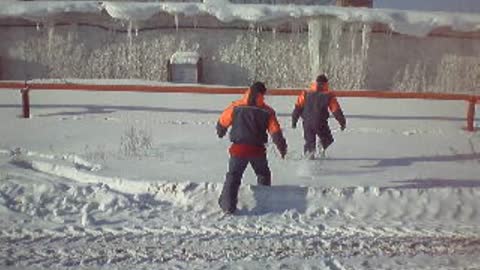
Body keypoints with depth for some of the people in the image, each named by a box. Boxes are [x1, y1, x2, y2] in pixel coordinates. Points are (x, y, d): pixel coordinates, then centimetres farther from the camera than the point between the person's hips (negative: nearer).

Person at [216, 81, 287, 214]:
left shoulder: (236, 107, -1)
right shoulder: (267, 111, -1)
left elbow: (222, 122, 10)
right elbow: (275, 131, -2)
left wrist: (220, 132, 32)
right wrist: (282, 147, 10)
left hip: (238, 148, -1)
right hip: (257, 149, 1)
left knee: (233, 177, 4)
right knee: (264, 175, 23)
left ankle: (227, 205, -6)